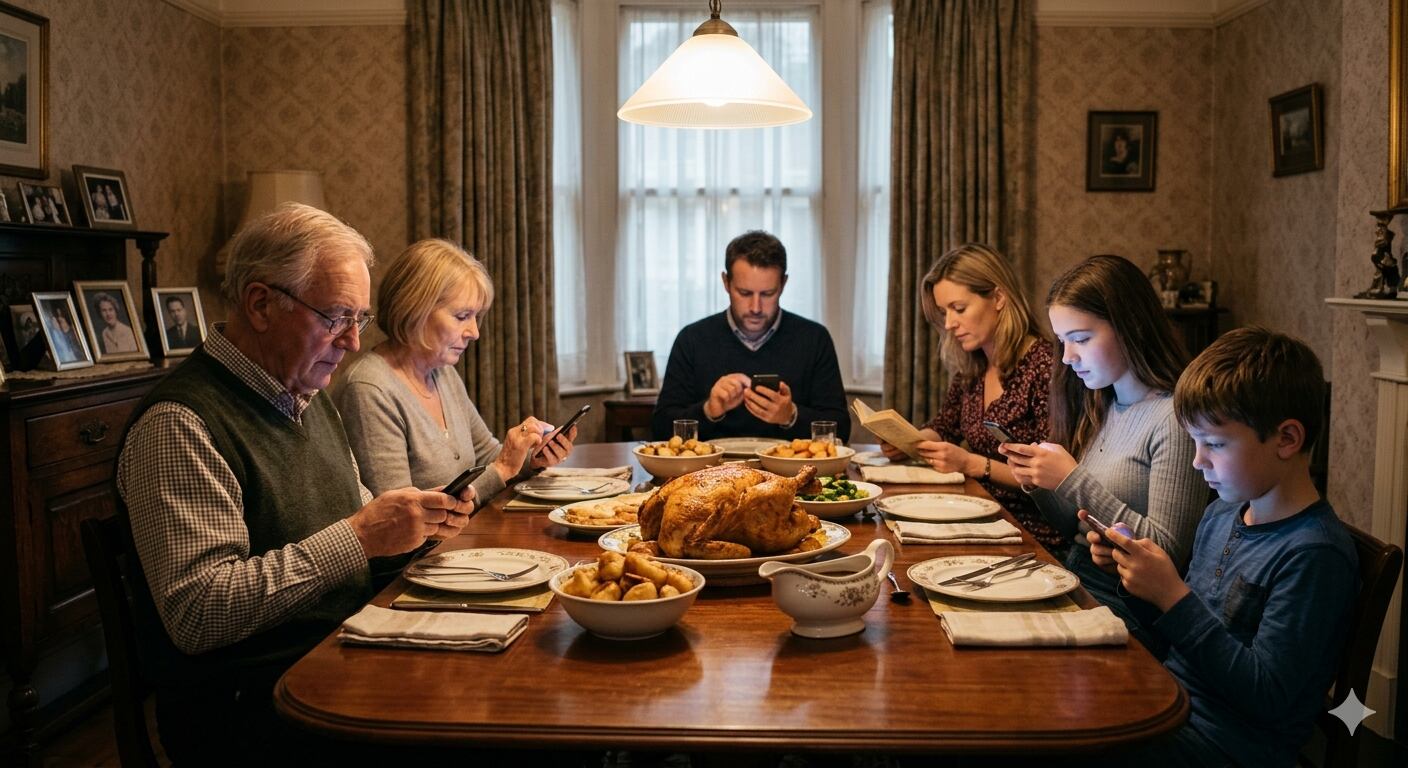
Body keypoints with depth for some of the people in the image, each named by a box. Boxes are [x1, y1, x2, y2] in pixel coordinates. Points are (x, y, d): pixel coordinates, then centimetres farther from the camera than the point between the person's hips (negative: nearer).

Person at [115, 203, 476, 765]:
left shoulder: (308, 396, 13)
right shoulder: (178, 424, -15)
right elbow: (195, 614, -23)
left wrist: (418, 521, 3)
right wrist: (359, 536, -23)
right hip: (244, 710, -8)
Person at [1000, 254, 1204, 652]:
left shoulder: (1174, 418, -14)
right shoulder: (1099, 408, 10)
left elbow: (1165, 552, -18)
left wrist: (1073, 480, -19)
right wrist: (1040, 484, -4)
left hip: (1125, 616, -7)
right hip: (1074, 592, 7)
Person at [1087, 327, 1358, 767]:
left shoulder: (1314, 554, -20)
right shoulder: (1222, 514, 4)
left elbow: (1266, 698, -21)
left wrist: (1173, 595, -23)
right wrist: (1133, 572, -3)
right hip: (1171, 699, 8)